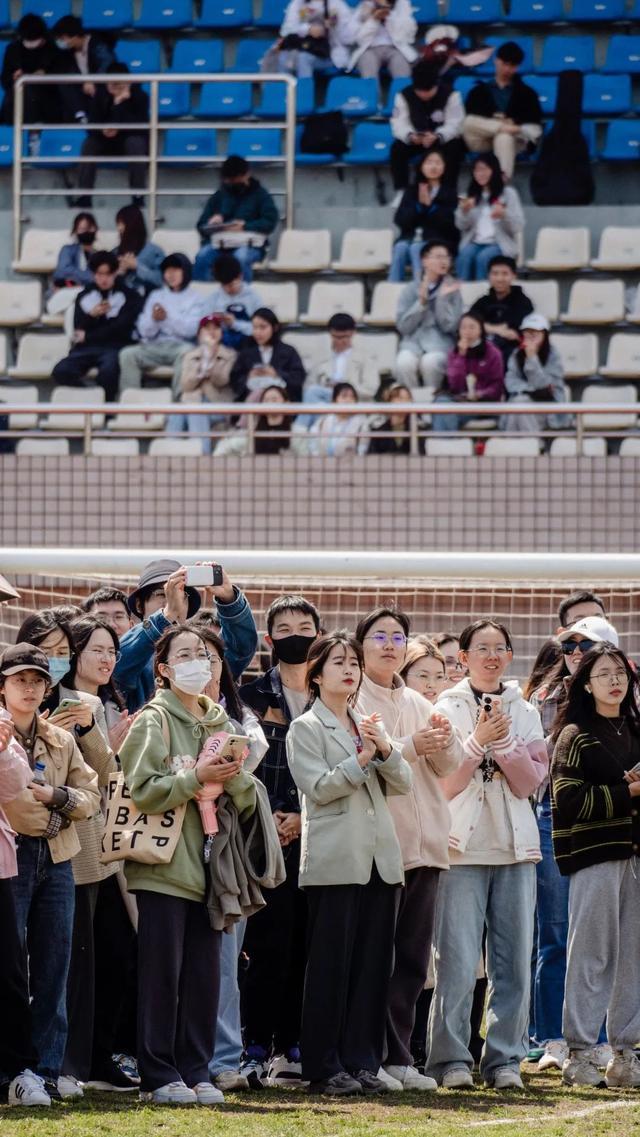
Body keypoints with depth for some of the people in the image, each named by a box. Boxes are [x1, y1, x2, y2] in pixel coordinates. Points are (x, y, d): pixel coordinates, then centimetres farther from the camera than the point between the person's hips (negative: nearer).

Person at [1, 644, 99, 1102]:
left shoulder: (62, 741, 14)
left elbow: (91, 797, 11)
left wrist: (57, 796, -7)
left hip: (56, 858, 5)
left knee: (53, 968, 5)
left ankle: (48, 1070, 10)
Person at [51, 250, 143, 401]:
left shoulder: (128, 296, 7)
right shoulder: (84, 296, 17)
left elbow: (120, 328, -2)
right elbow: (78, 329, 9)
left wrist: (87, 336, -1)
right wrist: (92, 315, -11)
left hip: (114, 347, -3)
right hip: (87, 348, 3)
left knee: (107, 372, -39)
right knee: (60, 372, -27)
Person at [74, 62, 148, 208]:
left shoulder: (140, 96, -18)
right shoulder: (100, 95, -10)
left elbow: (140, 127, -30)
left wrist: (119, 104, -38)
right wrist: (103, 131, -36)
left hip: (133, 140, -3)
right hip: (108, 144, 3)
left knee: (136, 142, -37)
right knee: (90, 143, -27)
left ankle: (138, 199, -33)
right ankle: (84, 198, -28)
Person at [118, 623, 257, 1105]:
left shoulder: (221, 724, 16)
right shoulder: (154, 722, -2)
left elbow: (247, 802, 13)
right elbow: (142, 791, -13)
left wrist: (234, 777, -8)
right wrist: (196, 778, -18)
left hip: (209, 863, 6)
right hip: (166, 864, -6)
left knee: (205, 973, 5)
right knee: (163, 973, -4)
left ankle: (196, 1071, 11)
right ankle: (159, 1076, 0)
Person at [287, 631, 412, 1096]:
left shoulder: (370, 724, 18)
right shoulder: (306, 728, 1)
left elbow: (404, 783, 9)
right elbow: (318, 787, -12)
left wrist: (386, 749, -8)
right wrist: (362, 759, -17)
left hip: (380, 858, 6)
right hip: (335, 861, -6)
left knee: (374, 965, 4)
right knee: (331, 965, -5)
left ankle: (363, 1062, 9)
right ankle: (325, 1069, -2)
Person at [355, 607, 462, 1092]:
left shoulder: (419, 704, 18)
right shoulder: (353, 702, -2)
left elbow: (451, 766, 13)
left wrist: (444, 743, -7)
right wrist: (410, 747, -22)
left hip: (424, 844, 6)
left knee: (413, 959, 7)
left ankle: (398, 1056, 12)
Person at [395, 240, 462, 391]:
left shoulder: (452, 289, 6)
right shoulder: (410, 289, 8)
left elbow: (449, 326, -2)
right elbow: (403, 326, 1)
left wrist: (443, 298, -11)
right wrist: (421, 302, -9)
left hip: (440, 343, -1)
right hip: (413, 341, 1)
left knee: (430, 362, -36)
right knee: (404, 363, -33)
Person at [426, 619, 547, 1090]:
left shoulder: (524, 712, 12)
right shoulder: (449, 709, 4)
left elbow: (530, 782, 3)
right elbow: (444, 783, -3)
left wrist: (503, 740, -9)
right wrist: (479, 741, -13)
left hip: (515, 847, 3)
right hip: (462, 847, -3)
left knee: (514, 961, 1)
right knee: (458, 962, -9)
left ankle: (504, 1059, 6)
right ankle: (451, 1058, -3)